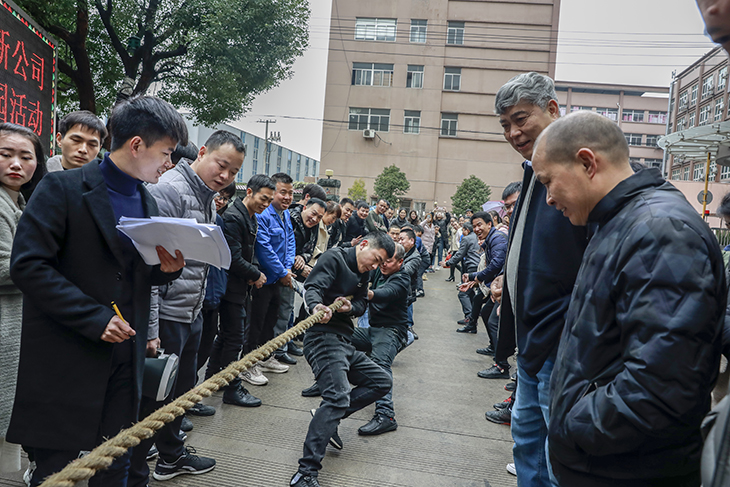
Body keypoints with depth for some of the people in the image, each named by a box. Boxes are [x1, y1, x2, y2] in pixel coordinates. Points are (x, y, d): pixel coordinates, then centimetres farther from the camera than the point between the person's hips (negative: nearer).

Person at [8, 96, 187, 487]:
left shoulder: (147, 202, 11)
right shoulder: (62, 189, -10)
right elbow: (27, 265, -16)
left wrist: (166, 269, -5)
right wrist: (94, 317, -21)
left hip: (124, 362, 6)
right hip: (66, 363, -6)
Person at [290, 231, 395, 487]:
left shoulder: (363, 272, 17)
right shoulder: (334, 258, -8)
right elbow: (313, 286, -21)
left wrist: (350, 306, -8)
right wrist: (317, 306, -44)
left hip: (344, 341, 10)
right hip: (323, 336, -10)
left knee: (382, 381, 11)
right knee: (338, 396, -26)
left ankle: (328, 418, 5)